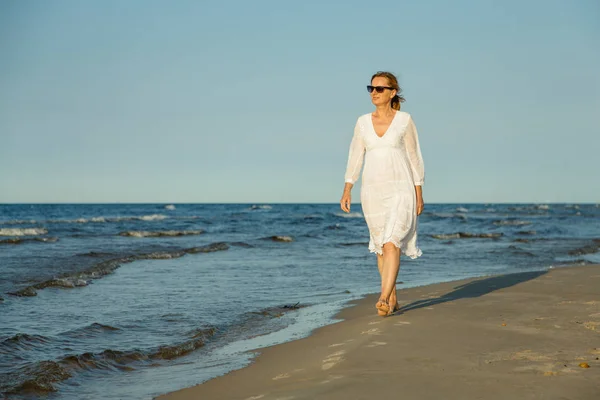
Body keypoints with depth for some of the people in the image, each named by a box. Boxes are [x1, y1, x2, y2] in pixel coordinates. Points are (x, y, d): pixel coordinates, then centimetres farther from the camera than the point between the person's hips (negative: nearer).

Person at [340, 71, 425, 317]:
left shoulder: (404, 120, -3)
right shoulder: (363, 122, 6)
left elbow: (414, 157, 0)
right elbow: (355, 157, 7)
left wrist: (419, 193, -1)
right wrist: (347, 191, 0)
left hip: (400, 190, -4)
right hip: (372, 191, 4)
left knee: (391, 245, -17)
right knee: (381, 246, 11)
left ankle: (383, 299, -20)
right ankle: (392, 299, 23)